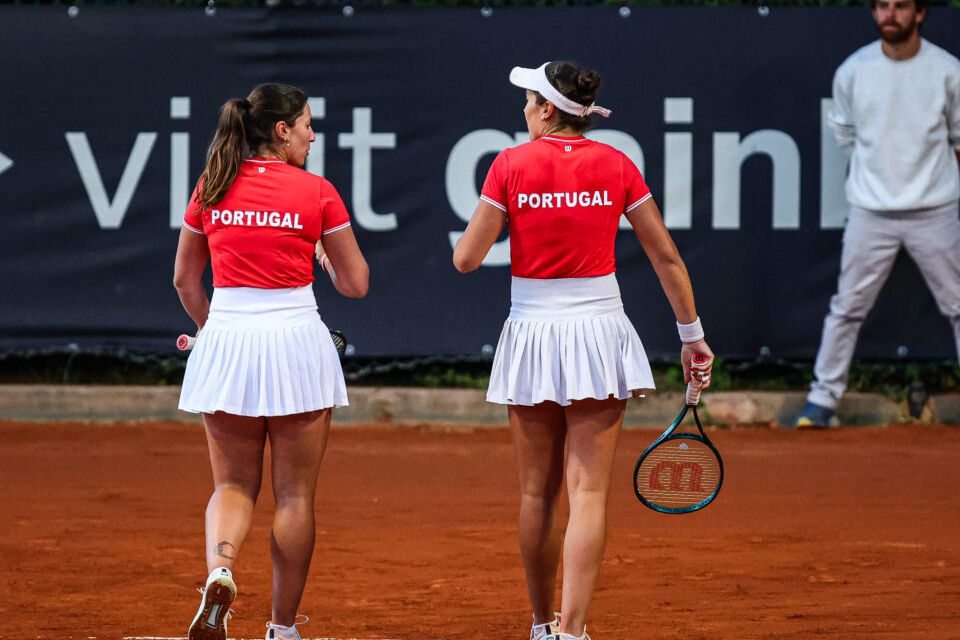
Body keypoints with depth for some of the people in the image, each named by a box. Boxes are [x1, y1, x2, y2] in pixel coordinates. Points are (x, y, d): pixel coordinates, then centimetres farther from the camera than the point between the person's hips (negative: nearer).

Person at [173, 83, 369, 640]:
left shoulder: (211, 189, 5)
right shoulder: (316, 192, -5)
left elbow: (185, 280, 13)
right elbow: (356, 284, 1)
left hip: (226, 341, 3)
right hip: (296, 339, -3)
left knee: (233, 485, 12)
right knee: (295, 495, 7)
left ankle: (220, 571, -18)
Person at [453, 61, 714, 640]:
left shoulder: (511, 166, -6)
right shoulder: (616, 166, -1)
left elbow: (466, 260, -5)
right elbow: (667, 256, 3)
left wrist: (481, 230, 16)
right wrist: (692, 334, 11)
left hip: (531, 334, 0)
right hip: (599, 331, 0)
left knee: (537, 492, 12)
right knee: (589, 493, -4)